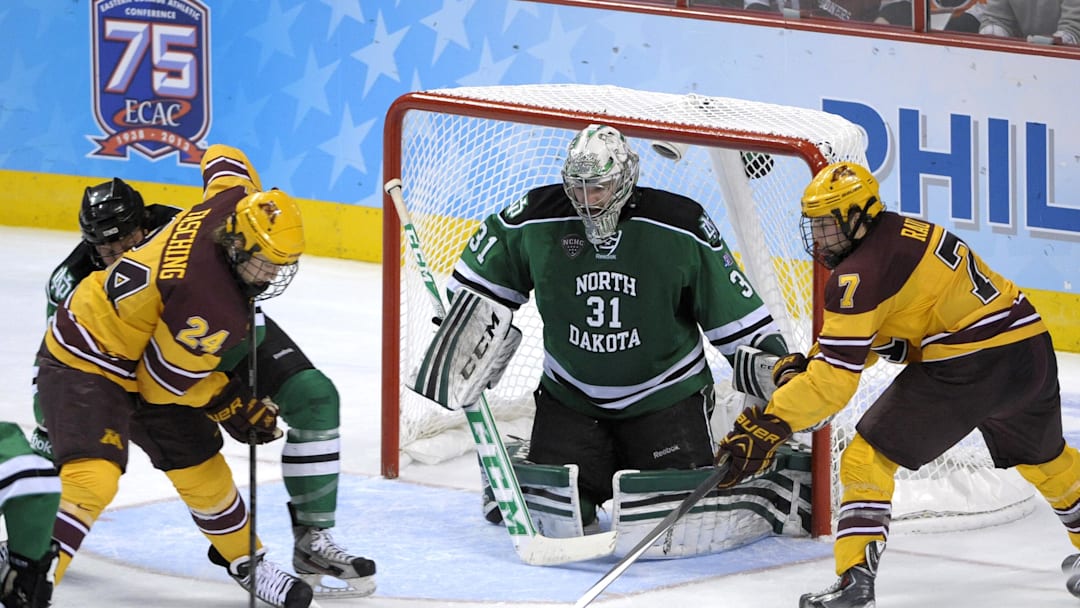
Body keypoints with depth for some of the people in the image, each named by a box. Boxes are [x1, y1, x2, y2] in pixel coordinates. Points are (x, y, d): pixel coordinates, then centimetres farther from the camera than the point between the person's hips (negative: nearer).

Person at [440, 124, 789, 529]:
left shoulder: (678, 226, -15)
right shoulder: (539, 218, -11)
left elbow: (730, 302, -6)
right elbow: (487, 271, 8)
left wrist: (771, 356, -8)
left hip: (663, 393, -1)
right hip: (570, 395, 1)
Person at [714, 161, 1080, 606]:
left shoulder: (858, 273, -12)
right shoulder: (900, 233, 16)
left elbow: (835, 378, -16)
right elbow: (861, 337, 24)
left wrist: (771, 425, -13)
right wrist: (802, 364, 11)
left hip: (968, 365, -9)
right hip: (1033, 350, 9)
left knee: (868, 457, 0)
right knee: (1044, 459, 32)